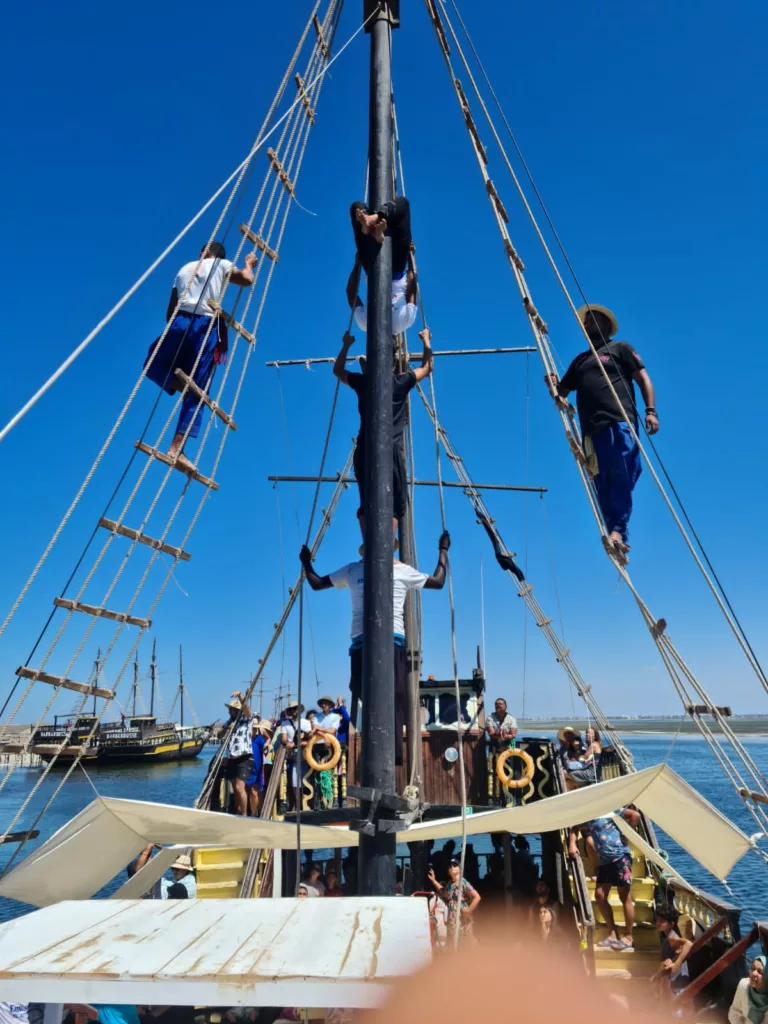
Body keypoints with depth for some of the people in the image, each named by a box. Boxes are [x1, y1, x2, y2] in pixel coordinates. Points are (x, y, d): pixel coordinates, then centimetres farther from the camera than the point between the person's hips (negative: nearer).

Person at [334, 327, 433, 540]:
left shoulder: (362, 382, 11)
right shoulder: (401, 382, 6)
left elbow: (338, 370, 32)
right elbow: (427, 367, 24)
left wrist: (347, 345, 41)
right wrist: (426, 341, 36)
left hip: (364, 450, 3)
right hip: (391, 450, -3)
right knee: (394, 503, -2)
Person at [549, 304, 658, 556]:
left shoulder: (620, 348, 15)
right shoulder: (580, 360, 29)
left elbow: (643, 379, 6)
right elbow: (562, 392, 27)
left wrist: (650, 410, -9)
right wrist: (554, 387, 2)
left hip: (620, 422, -5)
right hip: (592, 428, 5)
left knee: (621, 478, -15)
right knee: (602, 484, -3)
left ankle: (618, 530, -22)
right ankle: (616, 536, -3)